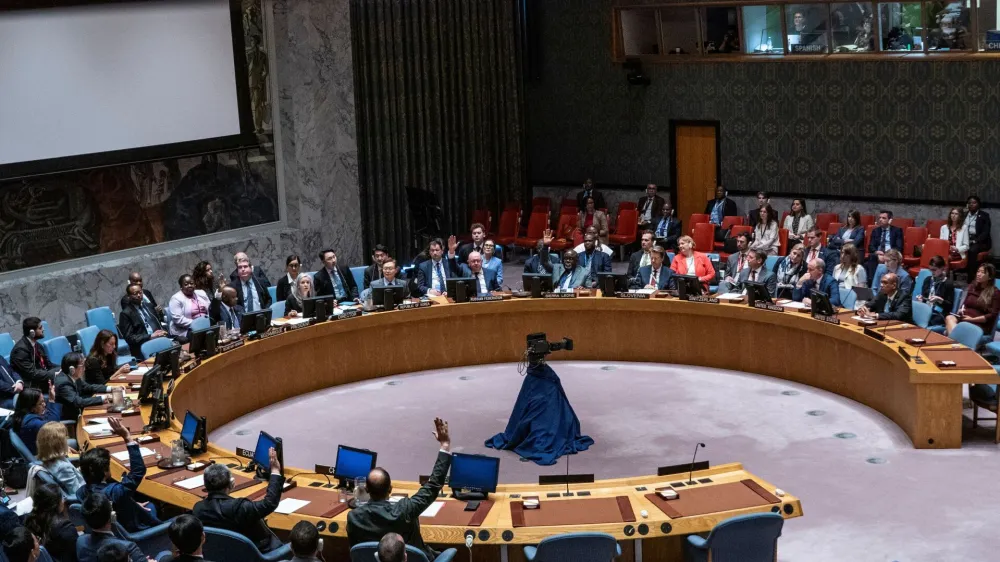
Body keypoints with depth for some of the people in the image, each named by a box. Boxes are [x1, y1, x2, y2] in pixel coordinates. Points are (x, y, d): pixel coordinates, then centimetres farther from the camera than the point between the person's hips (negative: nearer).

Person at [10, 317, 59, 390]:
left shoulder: (37, 345, 10)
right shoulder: (21, 349, -17)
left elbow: (48, 364, 13)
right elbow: (32, 374, -22)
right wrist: (54, 375, -23)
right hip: (32, 385, -9)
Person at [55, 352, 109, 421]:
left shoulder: (74, 377, -1)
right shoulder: (63, 383, -25)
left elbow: (88, 387, 14)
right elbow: (78, 402, -33)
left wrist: (109, 389, 2)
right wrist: (102, 399, -30)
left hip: (75, 413, 8)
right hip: (67, 420, -8)